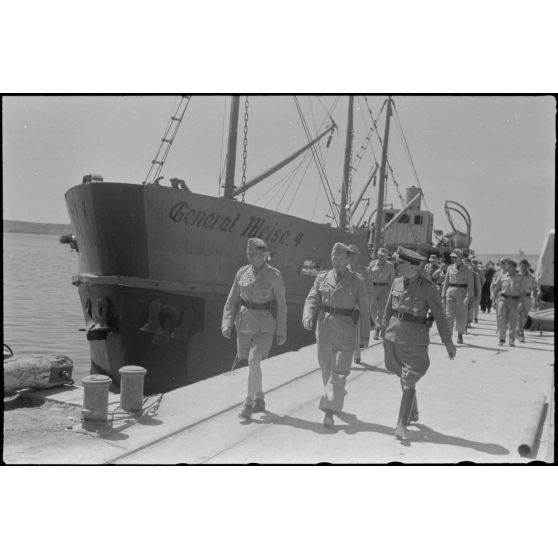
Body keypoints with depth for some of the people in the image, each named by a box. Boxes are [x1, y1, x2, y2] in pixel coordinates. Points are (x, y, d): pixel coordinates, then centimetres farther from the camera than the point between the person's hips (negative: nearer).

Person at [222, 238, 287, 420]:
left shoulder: (274, 276, -10)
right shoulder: (242, 273, 1)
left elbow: (281, 304, -5)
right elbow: (232, 300, 5)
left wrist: (281, 332, -4)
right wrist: (227, 323, -6)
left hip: (264, 325, -4)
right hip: (244, 322, 5)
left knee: (254, 361, -17)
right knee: (252, 363, 12)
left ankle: (248, 404, -7)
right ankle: (259, 400, 29)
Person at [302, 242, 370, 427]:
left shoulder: (357, 282, -2)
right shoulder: (322, 278, 5)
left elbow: (364, 310, 0)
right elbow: (312, 300, -1)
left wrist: (365, 336, -2)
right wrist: (307, 317, -20)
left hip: (346, 332, -3)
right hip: (324, 329, 3)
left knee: (339, 371, -7)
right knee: (327, 369, 13)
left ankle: (329, 410, -7)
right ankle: (337, 397, 38)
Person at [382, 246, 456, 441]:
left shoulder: (428, 288, -11)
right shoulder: (397, 282, 3)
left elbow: (440, 316, -5)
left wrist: (448, 342, 0)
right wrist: (385, 326, 22)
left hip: (415, 342, -5)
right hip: (393, 338, 5)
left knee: (409, 384, -8)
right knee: (404, 379, 18)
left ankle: (401, 425, -4)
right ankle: (413, 413, 38)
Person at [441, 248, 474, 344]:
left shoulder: (467, 270, -2)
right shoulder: (450, 268, 8)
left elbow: (470, 285, -6)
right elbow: (446, 282, 11)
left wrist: (468, 297, -16)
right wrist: (443, 296, 7)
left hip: (462, 293, -2)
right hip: (450, 292, 2)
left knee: (461, 316, 6)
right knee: (449, 314, -7)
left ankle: (460, 334, 29)